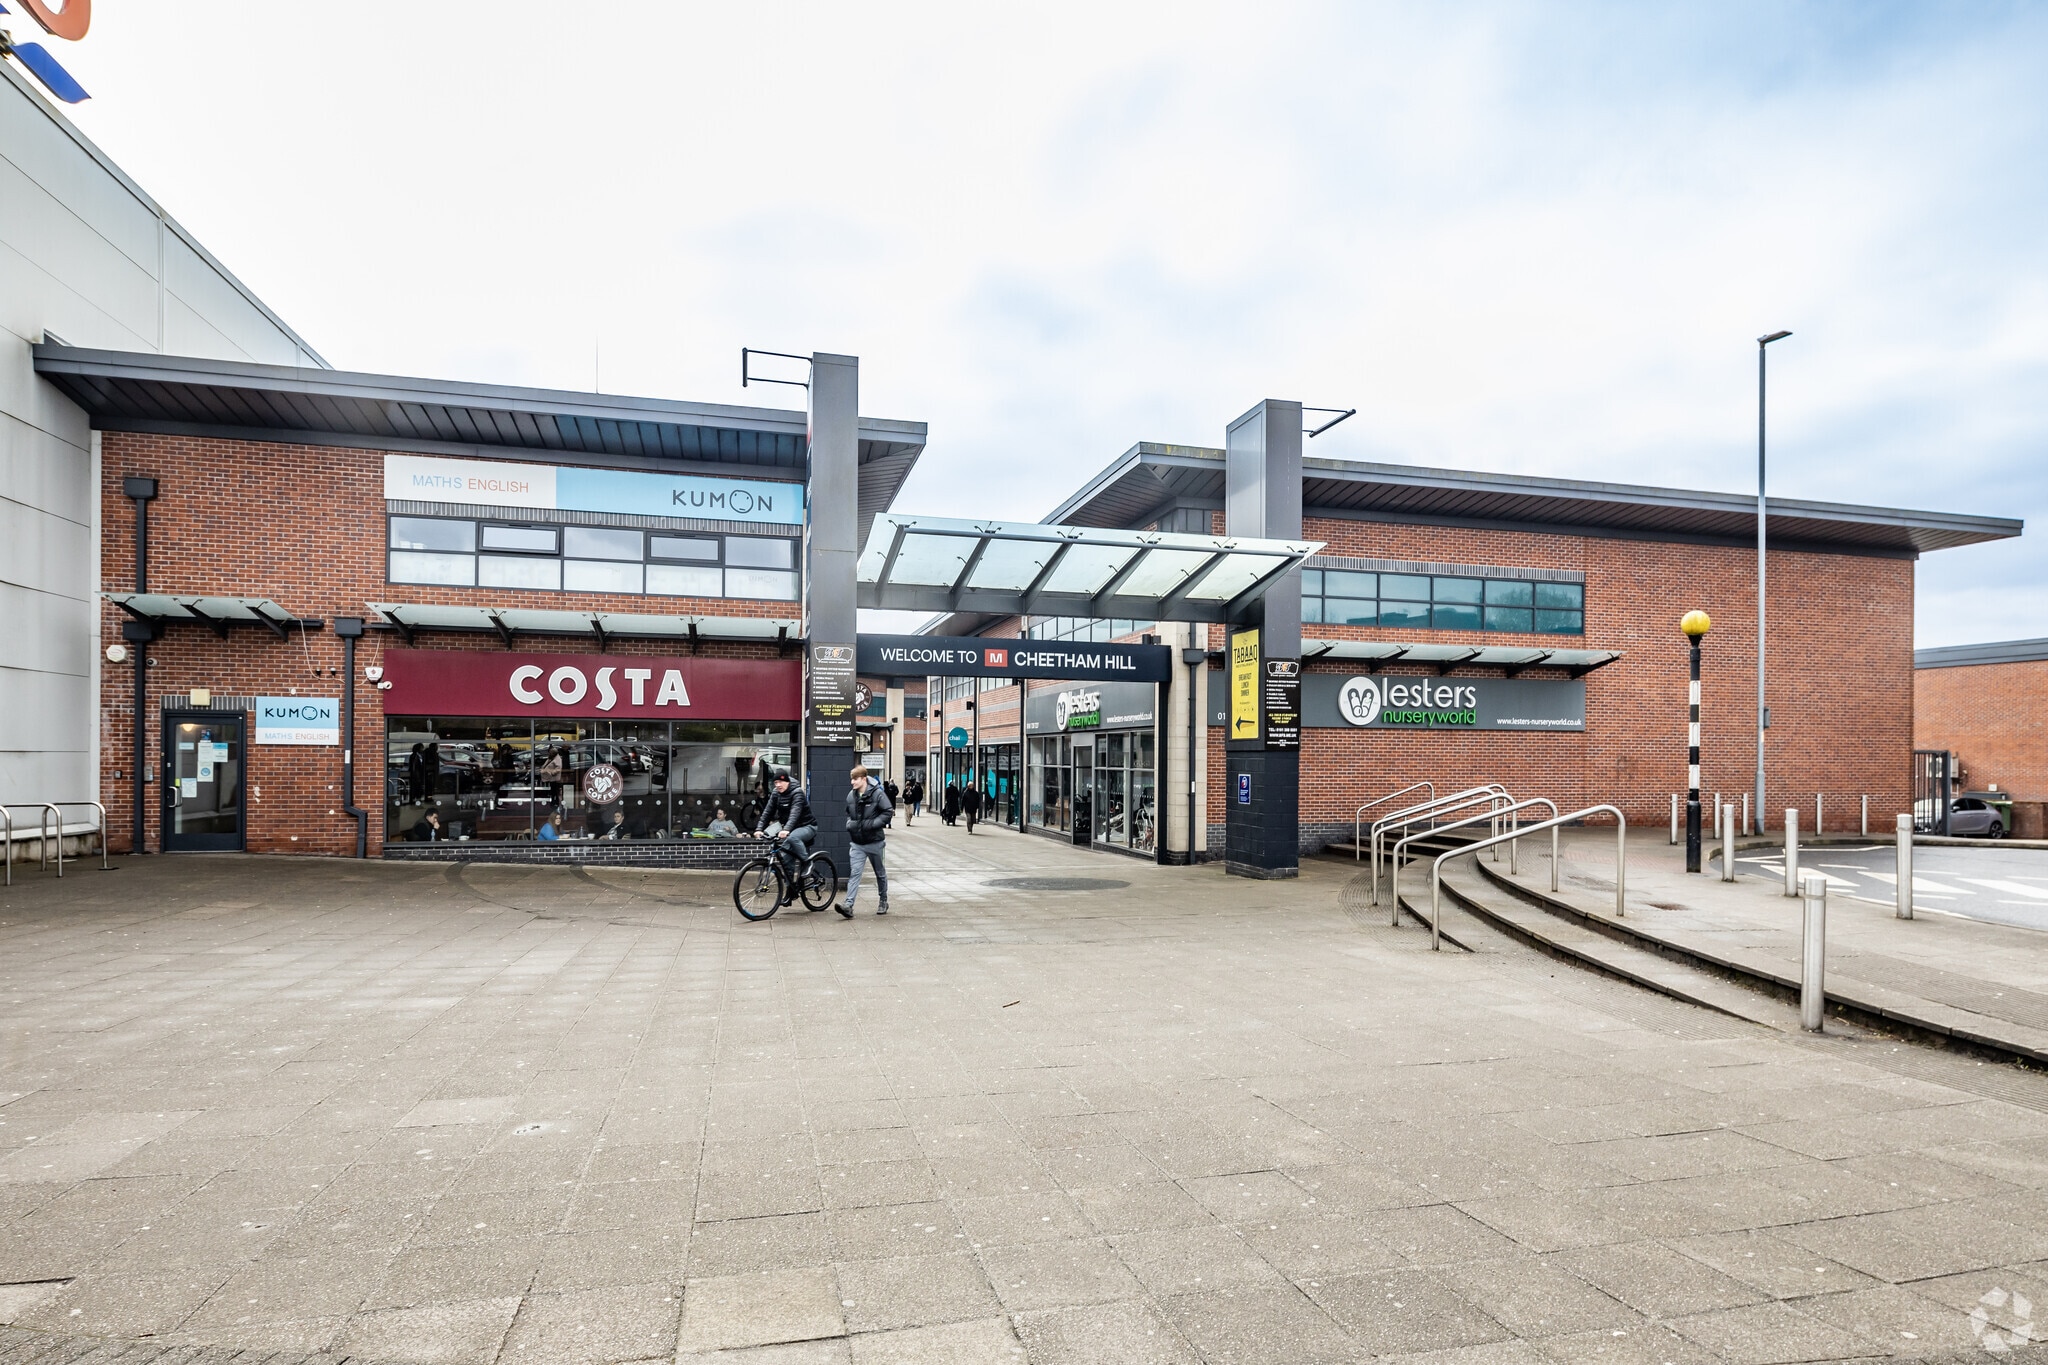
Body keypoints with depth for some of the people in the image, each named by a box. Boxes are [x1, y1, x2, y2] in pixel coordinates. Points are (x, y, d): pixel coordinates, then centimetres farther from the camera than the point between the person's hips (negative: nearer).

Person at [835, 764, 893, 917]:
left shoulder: (877, 793, -13)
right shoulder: (851, 795, 3)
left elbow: (889, 812, -13)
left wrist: (873, 824, -20)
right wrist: (849, 823, 0)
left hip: (874, 841, -3)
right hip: (857, 843, 3)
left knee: (880, 873, 13)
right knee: (855, 873, -9)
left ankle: (883, 901, 30)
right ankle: (848, 905, -16)